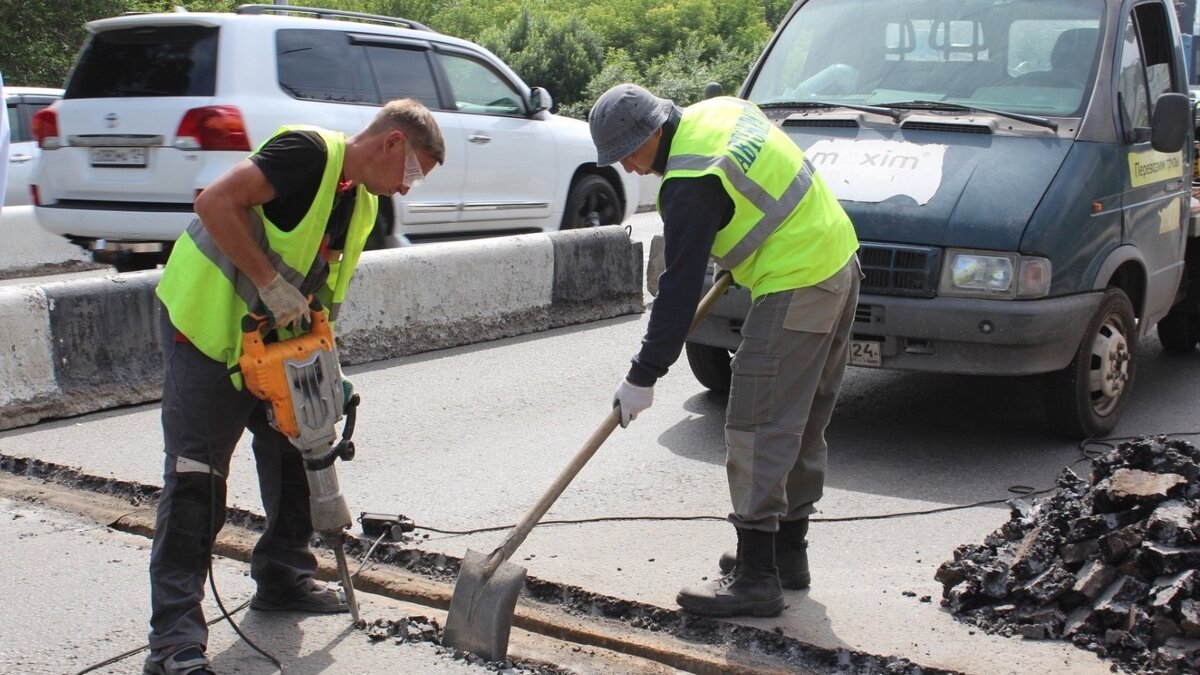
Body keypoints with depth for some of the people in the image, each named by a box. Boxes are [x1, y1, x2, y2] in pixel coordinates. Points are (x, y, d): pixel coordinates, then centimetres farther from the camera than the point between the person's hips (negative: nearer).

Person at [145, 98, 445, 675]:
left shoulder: (363, 203, 10)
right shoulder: (309, 152, -19)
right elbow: (216, 203, -28)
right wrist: (272, 285, -27)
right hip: (209, 325, -9)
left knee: (293, 452, 14)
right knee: (196, 477, -8)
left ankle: (283, 578, 31)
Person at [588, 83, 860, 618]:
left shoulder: (691, 183, -19)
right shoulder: (722, 109, 9)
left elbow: (680, 288, -19)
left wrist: (643, 377, -14)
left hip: (795, 286, -11)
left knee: (758, 429, -8)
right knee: (803, 424, 15)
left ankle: (756, 577, -6)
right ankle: (788, 550, 25)